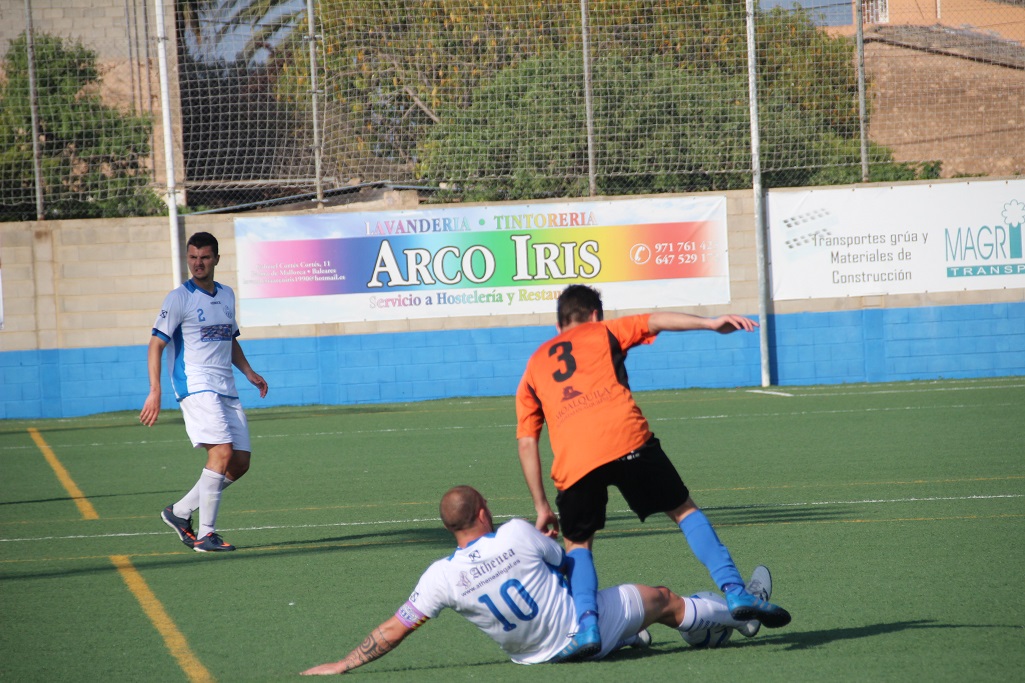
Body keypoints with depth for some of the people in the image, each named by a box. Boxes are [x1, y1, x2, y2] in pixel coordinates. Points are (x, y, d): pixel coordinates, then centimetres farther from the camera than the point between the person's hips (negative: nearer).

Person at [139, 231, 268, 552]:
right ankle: (205, 533, -17)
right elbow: (156, 344, -6)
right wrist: (155, 391, -15)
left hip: (226, 390, 7)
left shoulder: (227, 295, 16)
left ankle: (180, 511, 15)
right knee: (222, 451, -21)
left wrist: (249, 372, 17)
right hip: (195, 385, -7)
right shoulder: (179, 298, -3)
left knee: (240, 461, 3)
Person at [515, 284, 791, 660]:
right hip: (628, 442, -1)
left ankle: (587, 625, -6)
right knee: (684, 510, 15)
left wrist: (542, 507, 24)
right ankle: (735, 592, 2)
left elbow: (526, 442, 24)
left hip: (572, 460, 1)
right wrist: (711, 323, -5)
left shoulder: (534, 366, 30)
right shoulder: (603, 332, 25)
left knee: (577, 544, 19)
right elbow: (654, 321, 7)